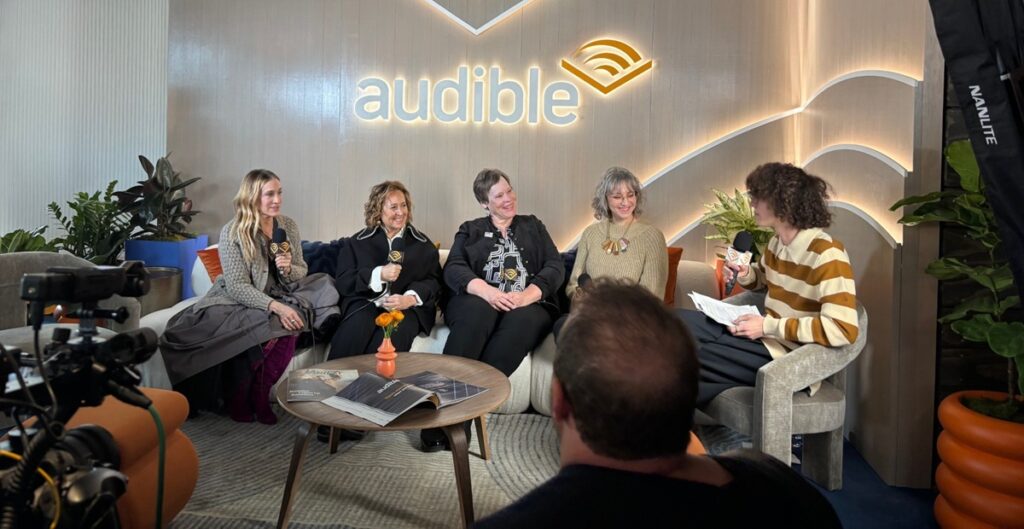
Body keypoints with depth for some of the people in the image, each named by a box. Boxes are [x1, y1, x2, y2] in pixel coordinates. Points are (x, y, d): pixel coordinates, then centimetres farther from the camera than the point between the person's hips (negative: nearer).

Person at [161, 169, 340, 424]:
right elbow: (237, 286, -16)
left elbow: (300, 274, 9)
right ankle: (237, 398, -8)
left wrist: (289, 269, -15)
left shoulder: (288, 226, 3)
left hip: (280, 300, 4)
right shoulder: (232, 232, -10)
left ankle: (259, 396, -8)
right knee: (272, 327, -32)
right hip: (237, 303, -3)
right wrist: (275, 306, -29)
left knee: (288, 329, -29)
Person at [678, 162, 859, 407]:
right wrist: (745, 274, 2)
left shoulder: (826, 255, -20)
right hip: (766, 337, 9)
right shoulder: (777, 241, 5)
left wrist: (767, 327, -25)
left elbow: (843, 330, -28)